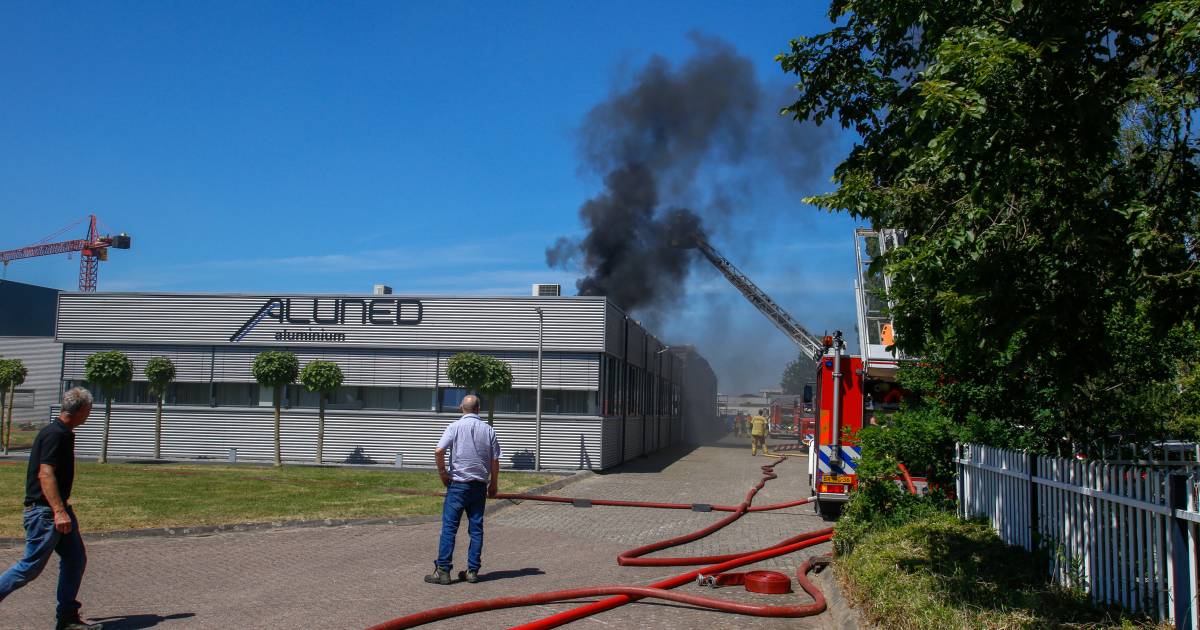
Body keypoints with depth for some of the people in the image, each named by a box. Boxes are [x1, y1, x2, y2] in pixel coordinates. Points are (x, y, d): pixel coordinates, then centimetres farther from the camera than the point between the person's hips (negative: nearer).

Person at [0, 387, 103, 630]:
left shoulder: (64, 434, 14)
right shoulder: (54, 434, -17)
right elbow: (45, 474, -24)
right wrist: (59, 511, -28)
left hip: (57, 509, 10)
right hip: (44, 512, -10)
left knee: (75, 559, 7)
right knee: (31, 566, -5)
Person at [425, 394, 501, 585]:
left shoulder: (455, 427, -4)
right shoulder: (488, 430, 4)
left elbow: (438, 452, -14)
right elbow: (495, 461, 4)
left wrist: (443, 474, 0)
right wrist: (493, 484, 16)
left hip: (458, 484, -3)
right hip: (480, 485, 3)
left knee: (449, 527, -1)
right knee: (476, 529, 7)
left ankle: (443, 570, -3)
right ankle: (473, 570, 9)